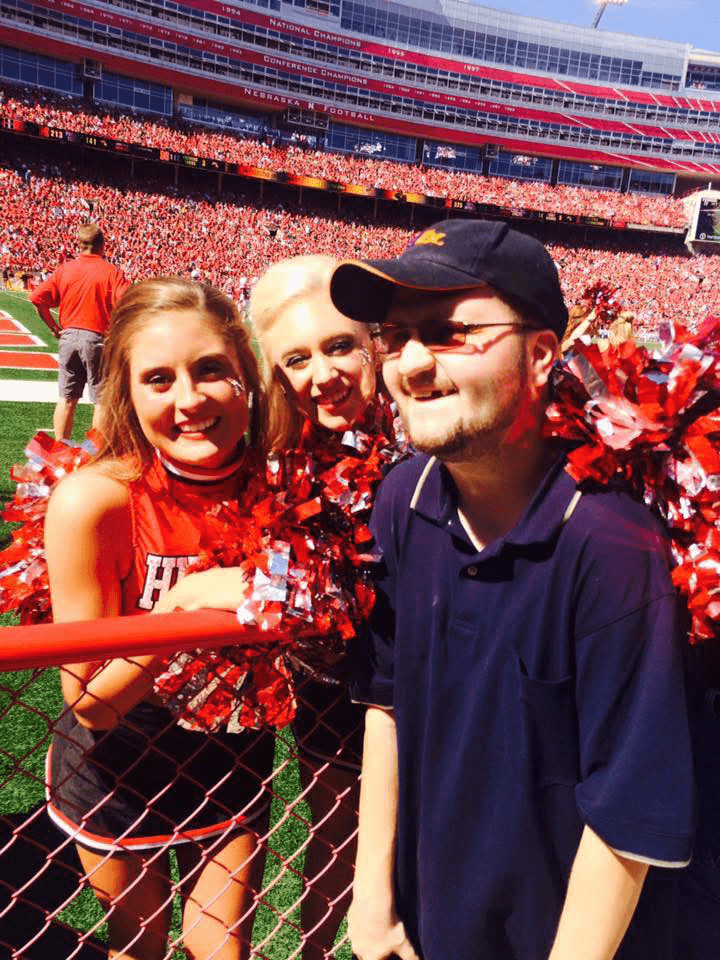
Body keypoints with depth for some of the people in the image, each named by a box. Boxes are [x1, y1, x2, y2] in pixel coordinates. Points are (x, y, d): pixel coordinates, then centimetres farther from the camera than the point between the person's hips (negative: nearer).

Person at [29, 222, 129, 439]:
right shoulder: (111, 272, -6)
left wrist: (54, 326, 8)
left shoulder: (64, 269, 5)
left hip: (68, 337, 4)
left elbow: (37, 298, 0)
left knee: (67, 399, 12)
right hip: (97, 339, -4)